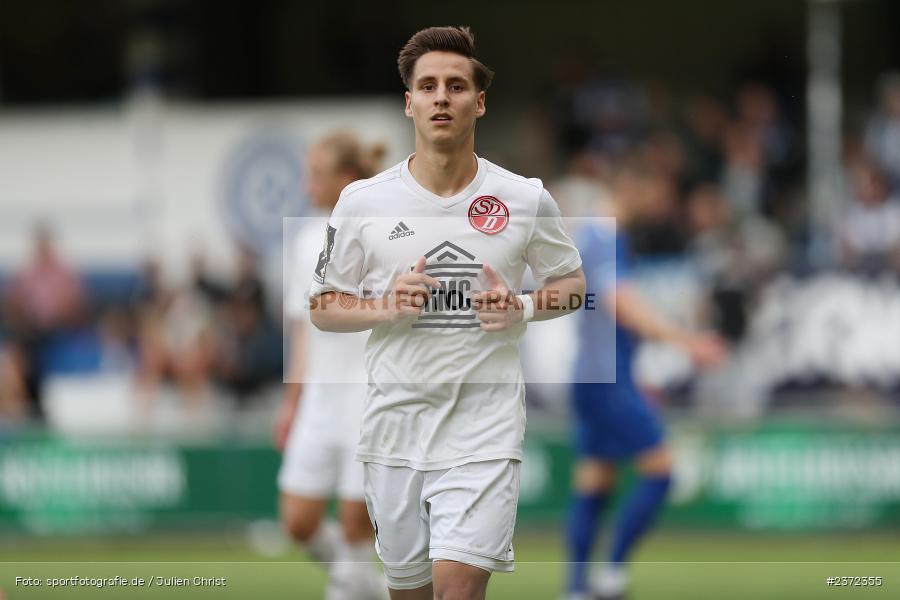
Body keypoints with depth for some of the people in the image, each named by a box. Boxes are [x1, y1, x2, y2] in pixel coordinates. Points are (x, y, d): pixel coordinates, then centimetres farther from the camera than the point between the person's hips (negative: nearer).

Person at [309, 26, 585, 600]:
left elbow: (573, 283, 14)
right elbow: (324, 308, 9)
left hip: (485, 428, -2)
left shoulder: (526, 199, 1)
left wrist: (521, 309, -7)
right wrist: (385, 308, -12)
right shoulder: (362, 202, 2)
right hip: (396, 420, 2)